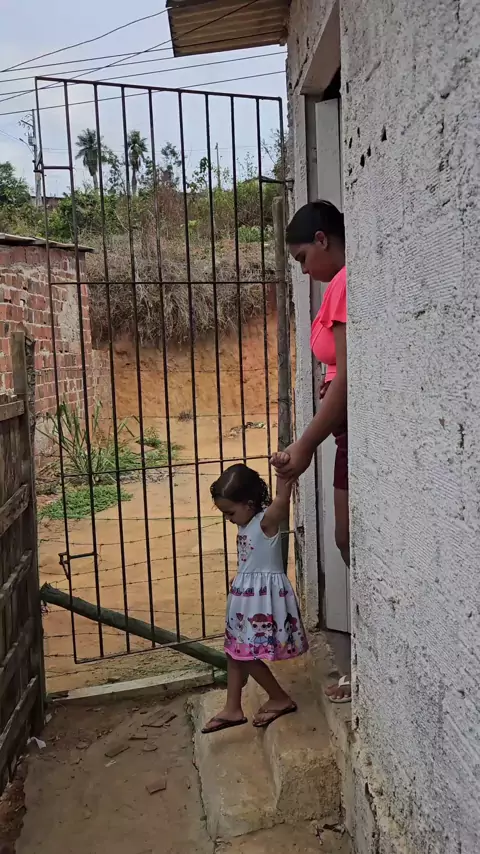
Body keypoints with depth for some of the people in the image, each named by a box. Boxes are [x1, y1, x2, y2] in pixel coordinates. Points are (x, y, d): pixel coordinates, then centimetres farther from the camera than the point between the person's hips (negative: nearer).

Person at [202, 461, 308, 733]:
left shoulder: (267, 521, -20)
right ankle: (233, 709, 28)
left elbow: (283, 500, -38)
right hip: (246, 595, 10)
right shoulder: (248, 524, 5)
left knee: (247, 654, -1)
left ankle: (281, 699, 18)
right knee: (235, 651, 15)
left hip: (264, 596, -10)